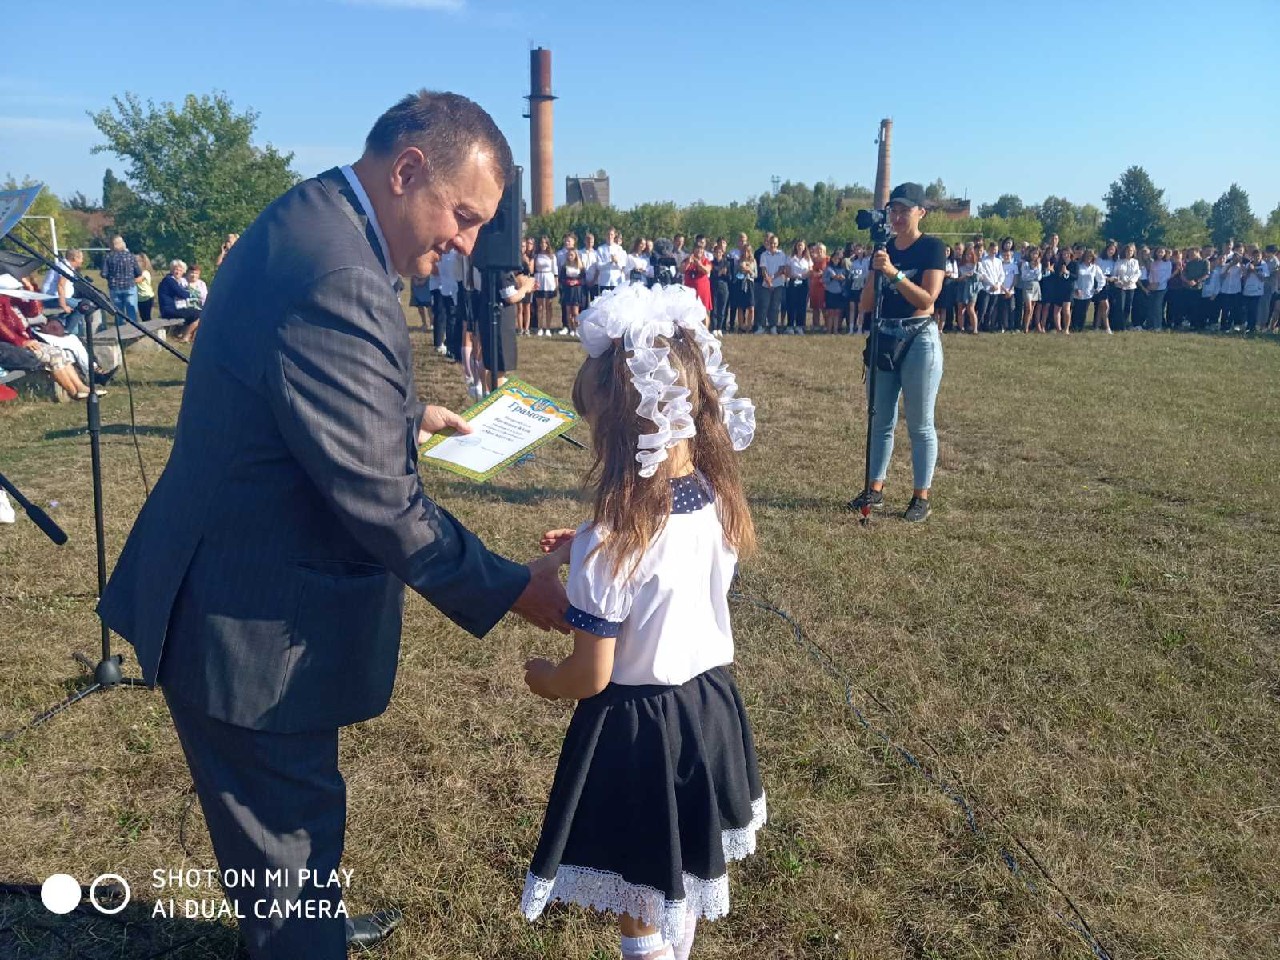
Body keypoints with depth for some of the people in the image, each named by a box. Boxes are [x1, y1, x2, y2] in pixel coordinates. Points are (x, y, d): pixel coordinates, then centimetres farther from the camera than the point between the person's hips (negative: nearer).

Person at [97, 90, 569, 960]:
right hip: (253, 623, -11)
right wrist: (507, 588, -20)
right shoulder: (338, 281, -29)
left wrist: (406, 416, 17)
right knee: (287, 820, 12)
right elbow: (377, 499, -28)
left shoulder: (308, 223, 4)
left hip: (239, 587, 11)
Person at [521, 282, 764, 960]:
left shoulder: (608, 545, -29)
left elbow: (591, 677, -20)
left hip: (635, 727, -6)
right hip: (709, 706, 7)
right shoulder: (719, 504, -10)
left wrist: (541, 677, 0)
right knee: (685, 875, 29)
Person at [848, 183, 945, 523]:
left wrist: (893, 272, -24)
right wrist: (875, 273, -11)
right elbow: (865, 305, 6)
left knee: (920, 425, 0)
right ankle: (875, 489, 21)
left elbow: (927, 298, -17)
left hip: (919, 340, -6)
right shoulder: (884, 249, 9)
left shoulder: (931, 247, -6)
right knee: (881, 421, 11)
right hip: (885, 337, 6)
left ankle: (921, 497, 8)